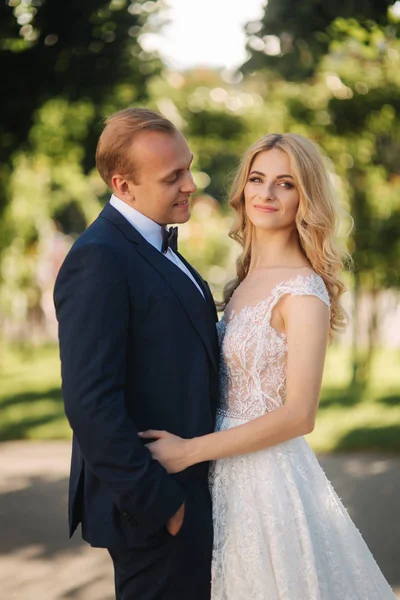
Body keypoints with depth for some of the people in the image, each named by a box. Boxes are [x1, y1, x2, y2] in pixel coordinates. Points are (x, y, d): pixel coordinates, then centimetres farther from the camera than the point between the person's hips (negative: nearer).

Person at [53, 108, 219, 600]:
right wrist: (156, 503, -20)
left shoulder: (154, 246, 11)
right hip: (152, 506, -9)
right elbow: (90, 403, -25)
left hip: (185, 492, 9)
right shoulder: (99, 259, -20)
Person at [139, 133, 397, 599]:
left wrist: (189, 451, -18)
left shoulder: (303, 291, -16)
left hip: (269, 475, -7)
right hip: (227, 474, 7)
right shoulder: (245, 279, 8)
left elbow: (299, 415, -21)